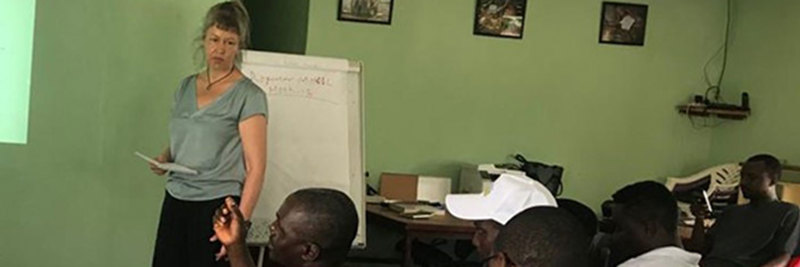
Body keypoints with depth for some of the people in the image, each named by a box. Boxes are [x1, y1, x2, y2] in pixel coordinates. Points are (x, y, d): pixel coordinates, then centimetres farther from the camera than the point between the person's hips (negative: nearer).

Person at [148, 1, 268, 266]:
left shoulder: (248, 96, -9)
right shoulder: (186, 86, 10)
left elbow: (255, 167, -12)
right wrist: (165, 158, 3)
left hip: (218, 205, -5)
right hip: (175, 200, 5)